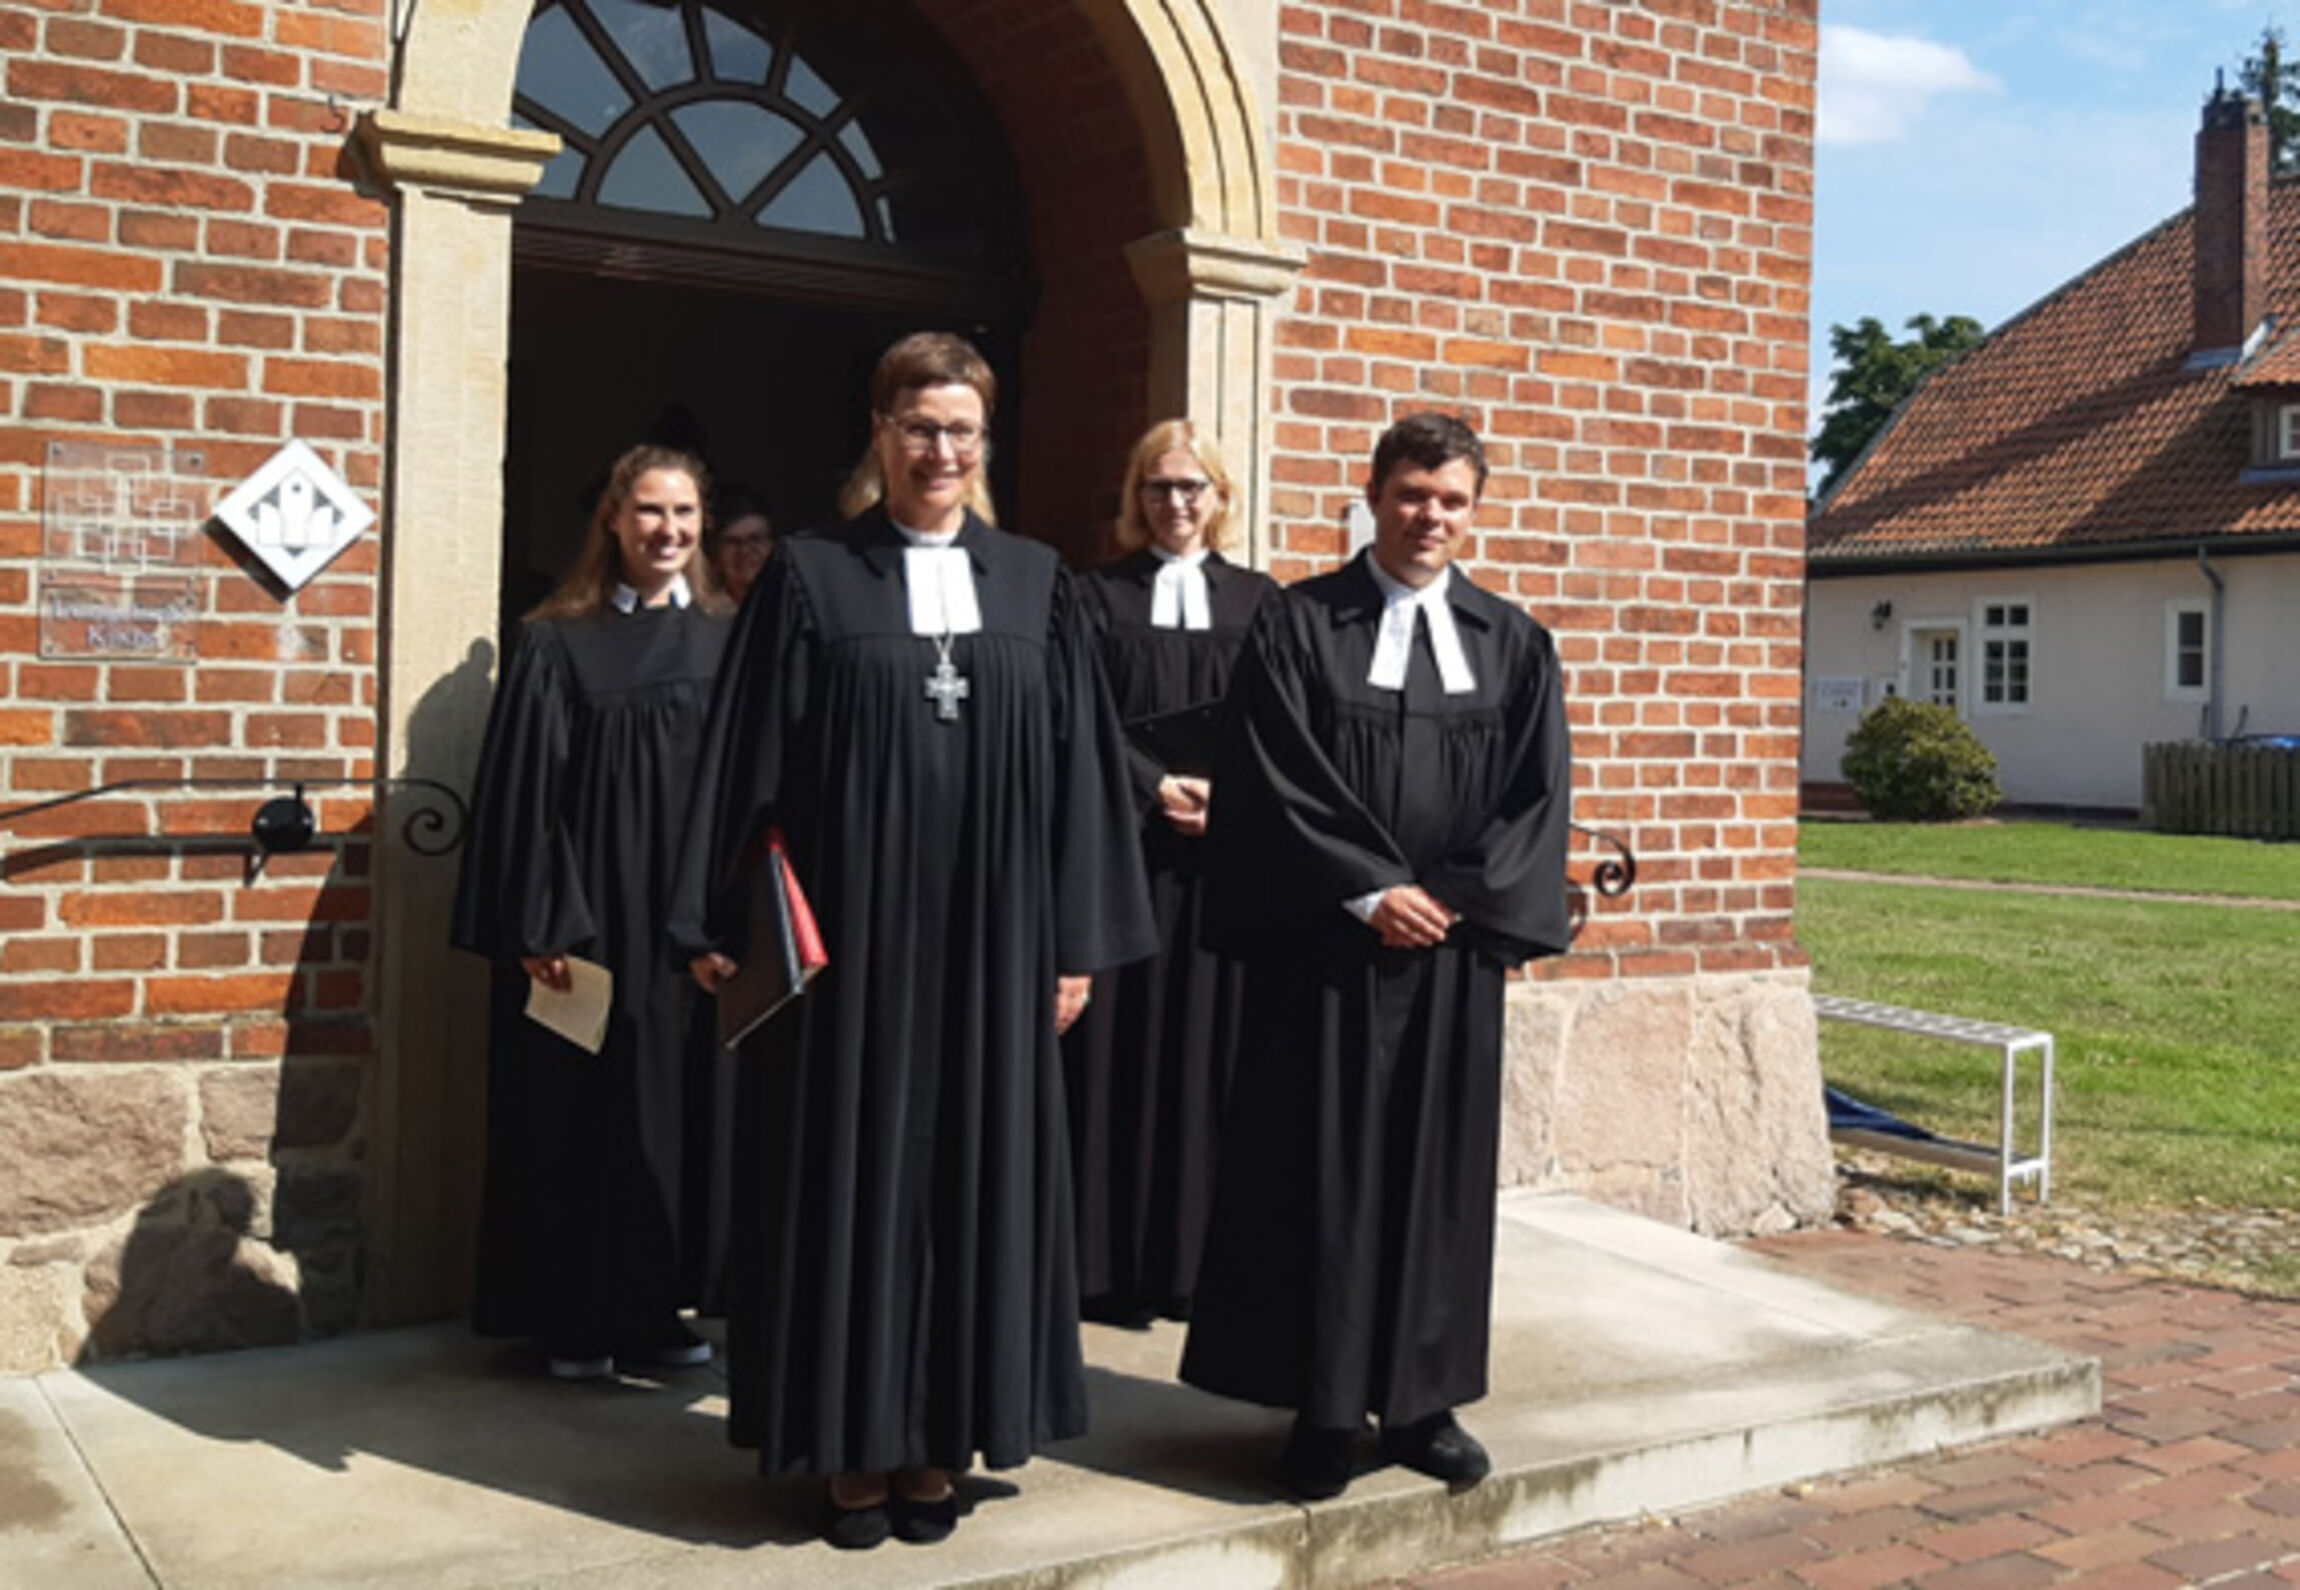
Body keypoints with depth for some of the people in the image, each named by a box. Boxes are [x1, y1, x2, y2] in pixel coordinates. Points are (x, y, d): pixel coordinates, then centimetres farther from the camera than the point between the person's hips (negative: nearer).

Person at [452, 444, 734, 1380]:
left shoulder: (728, 641, 7)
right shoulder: (558, 644, -1)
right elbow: (522, 788, -5)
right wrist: (538, 927, -12)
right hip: (590, 914, -3)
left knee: (681, 1107, 8)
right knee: (583, 1109, 3)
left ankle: (655, 1308, 22)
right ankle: (574, 1321, 16)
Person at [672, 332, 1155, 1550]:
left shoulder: (1035, 582, 8)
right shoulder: (809, 575, 1)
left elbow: (1077, 767, 7)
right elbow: (744, 757, 0)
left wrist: (1077, 944, 3)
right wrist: (719, 926, -5)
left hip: (989, 940, 2)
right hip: (845, 934, -2)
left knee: (971, 1173, 8)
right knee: (845, 1173, 5)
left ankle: (937, 1441, 22)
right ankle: (853, 1442, 18)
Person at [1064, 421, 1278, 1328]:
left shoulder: (1259, 601, 12)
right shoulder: (1099, 597, 8)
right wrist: (1155, 788, -13)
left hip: (1230, 855, 1)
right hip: (1123, 851, -1)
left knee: (1211, 1054, 2)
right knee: (1119, 1055, -1)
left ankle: (1195, 1257, 11)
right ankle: (1110, 1263, 6)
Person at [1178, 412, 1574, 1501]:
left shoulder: (1513, 646, 10)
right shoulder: (1298, 626, 0)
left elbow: (1537, 794, 4)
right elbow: (1274, 780, -8)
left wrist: (1457, 899, -9)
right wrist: (1372, 892, -14)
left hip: (1455, 951, 3)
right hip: (1327, 948, -3)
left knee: (1439, 1168, 8)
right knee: (1322, 1171, 1)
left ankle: (1421, 1401, 19)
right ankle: (1324, 1408, 12)